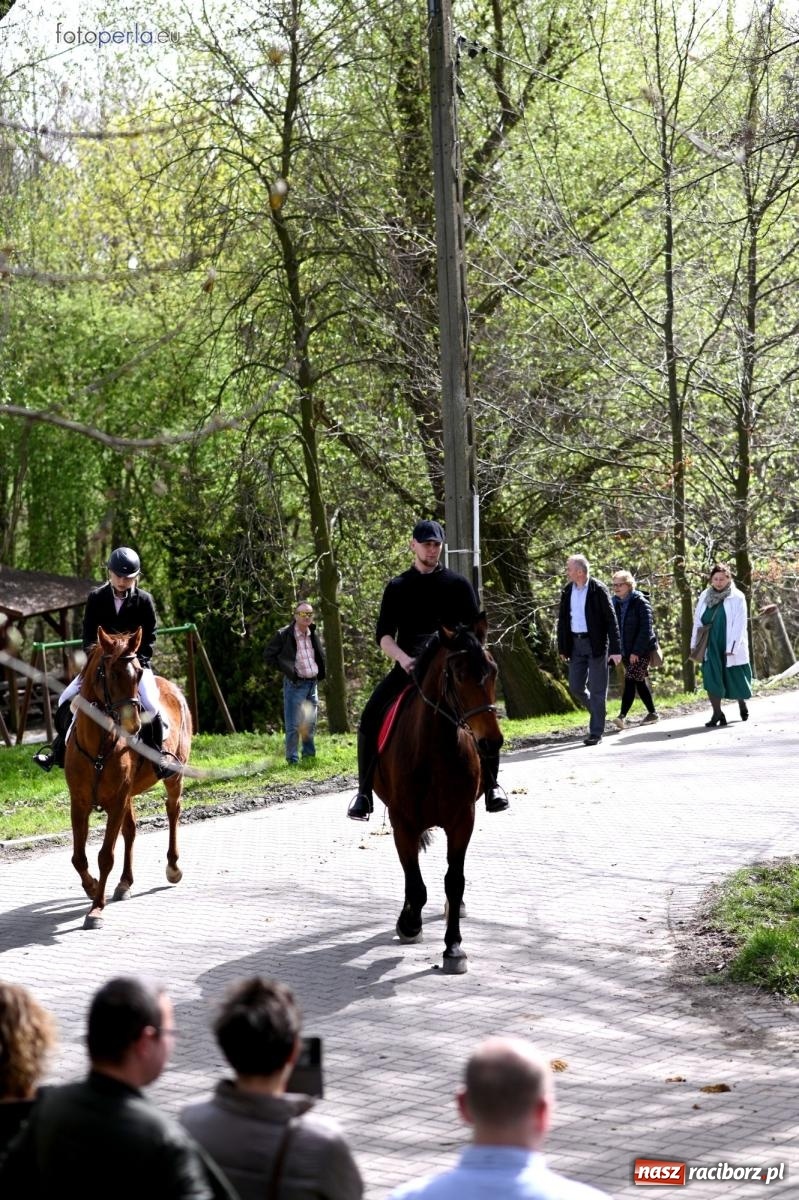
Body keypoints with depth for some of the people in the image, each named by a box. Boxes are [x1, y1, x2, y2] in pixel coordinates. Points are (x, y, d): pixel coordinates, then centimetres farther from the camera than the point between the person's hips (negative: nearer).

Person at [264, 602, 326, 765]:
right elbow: (268, 655, -6)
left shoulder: (313, 634, 9)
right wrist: (286, 669, -10)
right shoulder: (284, 634, -10)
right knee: (293, 725, -6)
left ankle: (309, 754, 25)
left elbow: (321, 656, 25)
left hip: (312, 683, 6)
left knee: (310, 724, 14)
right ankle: (292, 759, -1)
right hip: (295, 684, -6)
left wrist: (320, 673, 8)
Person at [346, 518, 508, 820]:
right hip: (408, 667, 1)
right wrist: (403, 658, -18)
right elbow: (384, 635, 1)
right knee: (370, 718, -18)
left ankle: (491, 785, -12)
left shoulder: (457, 584, 6)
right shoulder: (397, 587, 7)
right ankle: (364, 794, -11)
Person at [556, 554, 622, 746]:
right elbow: (563, 620, 12)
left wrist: (615, 649, -15)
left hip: (596, 644, -5)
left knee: (597, 689, -2)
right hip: (576, 644, 5)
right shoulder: (567, 591, 7)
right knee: (575, 687, 5)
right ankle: (597, 711, 31)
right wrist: (562, 648, 9)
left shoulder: (598, 590, -9)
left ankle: (596, 733, 2)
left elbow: (611, 620, -10)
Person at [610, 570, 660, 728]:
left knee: (630, 681, -15)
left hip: (641, 650, -7)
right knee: (640, 682, 13)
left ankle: (622, 716, -21)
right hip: (625, 650, 7)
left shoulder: (640, 602, -11)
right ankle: (652, 713, 24)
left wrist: (637, 651, -20)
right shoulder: (615, 603, 8)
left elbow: (646, 629, -16)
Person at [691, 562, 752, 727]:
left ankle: (742, 704, 36)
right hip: (710, 647, 3)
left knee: (735, 679, 10)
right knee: (712, 679, -8)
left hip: (730, 648, -3)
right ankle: (717, 713, -5)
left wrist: (732, 648, -16)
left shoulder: (737, 598, -6)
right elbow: (697, 621, 8)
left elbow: (739, 625, -10)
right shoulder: (704, 596, 5)